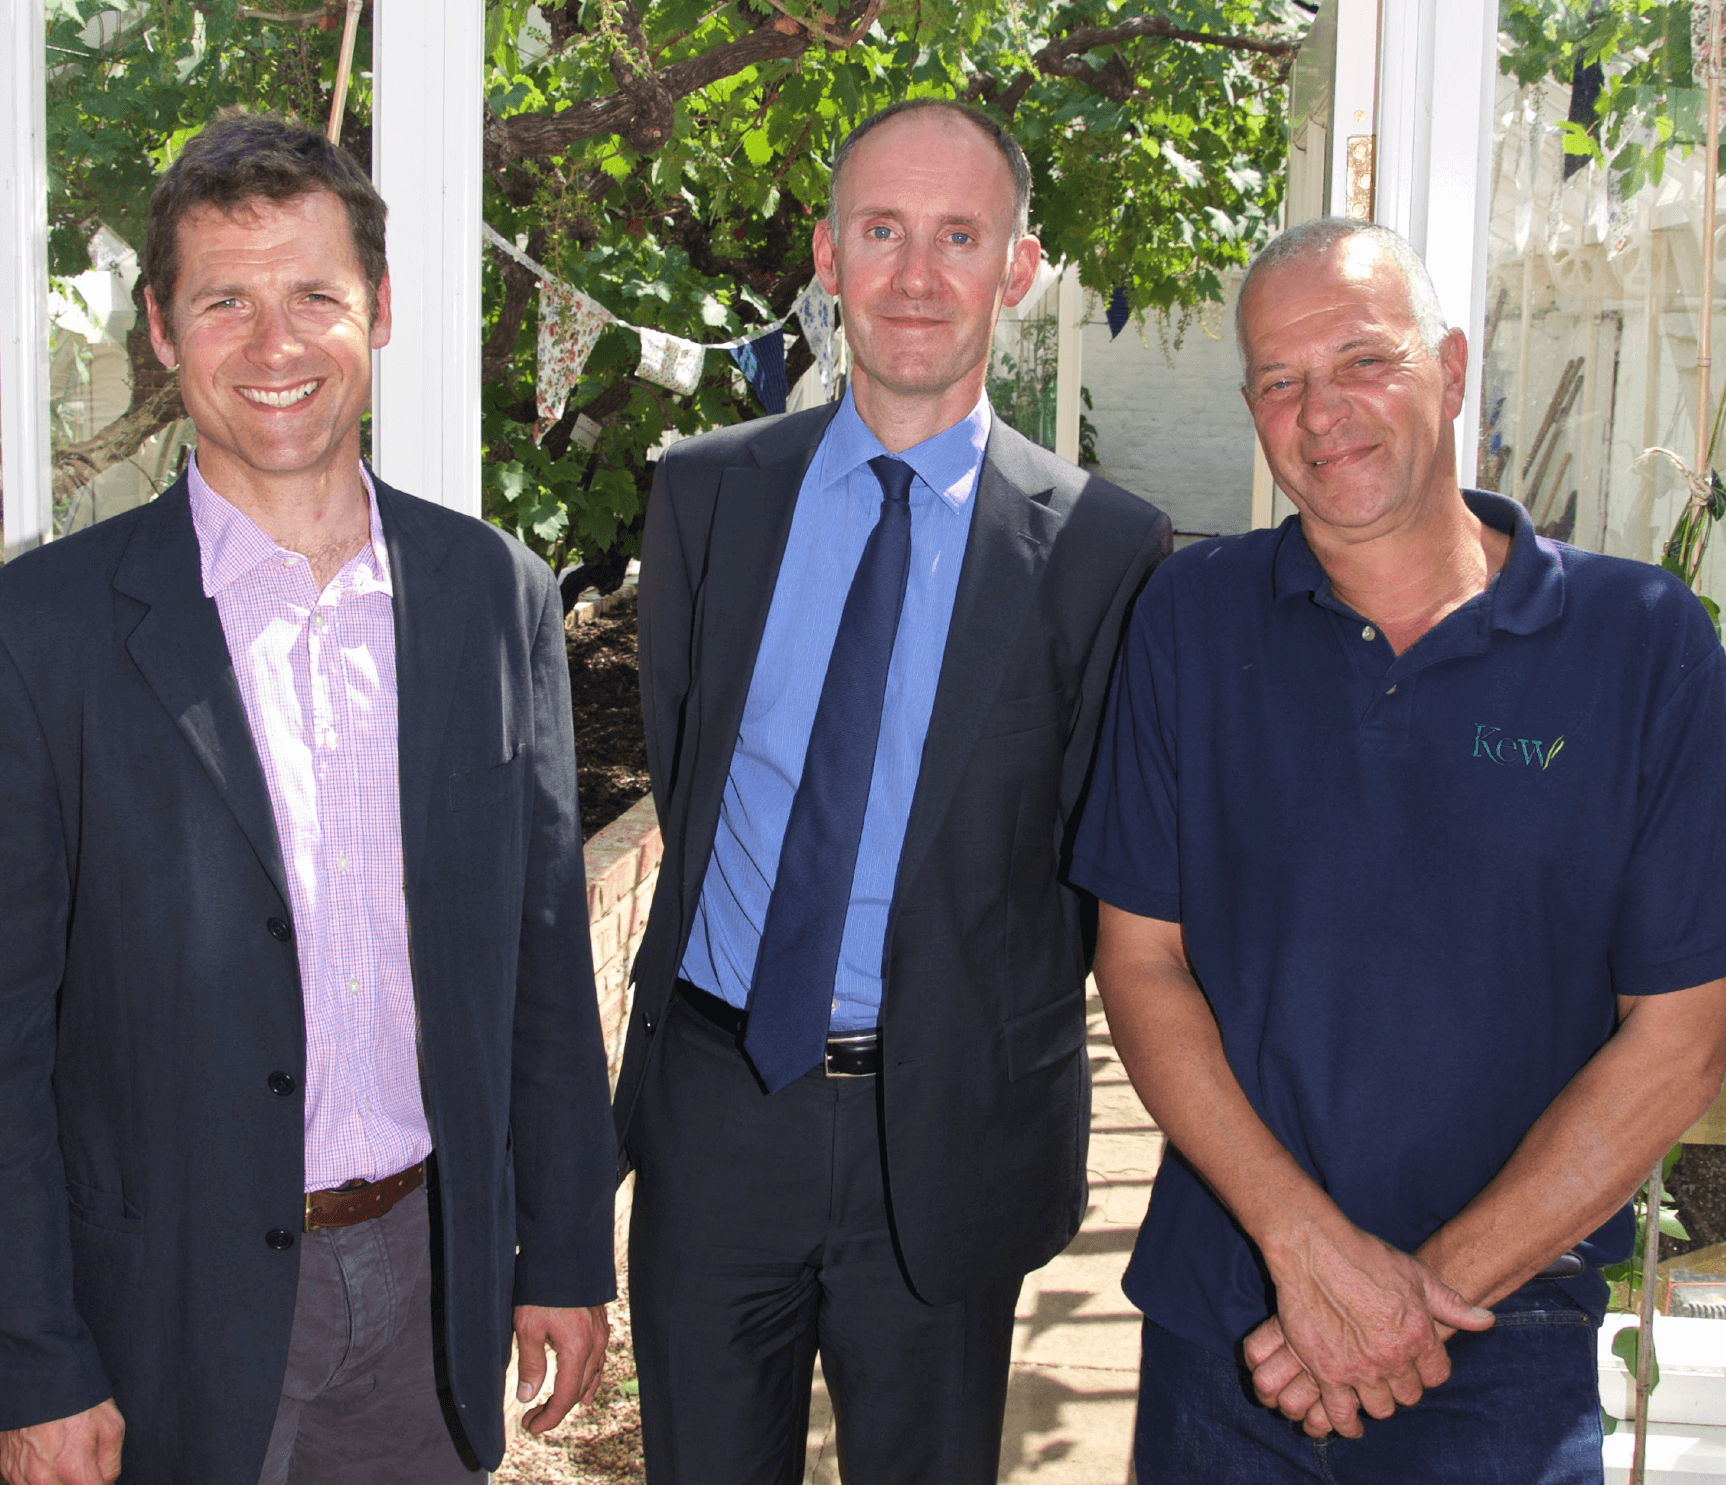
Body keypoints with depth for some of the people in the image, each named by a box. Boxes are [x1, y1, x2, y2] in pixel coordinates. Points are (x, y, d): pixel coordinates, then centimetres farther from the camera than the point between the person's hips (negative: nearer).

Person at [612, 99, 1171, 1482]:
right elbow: (678, 768, 9)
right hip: (713, 1097, 3)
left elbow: (1095, 850, -2)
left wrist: (989, 1045, -1)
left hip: (940, 1133, -2)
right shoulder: (707, 493, 2)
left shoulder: (1105, 548, -8)